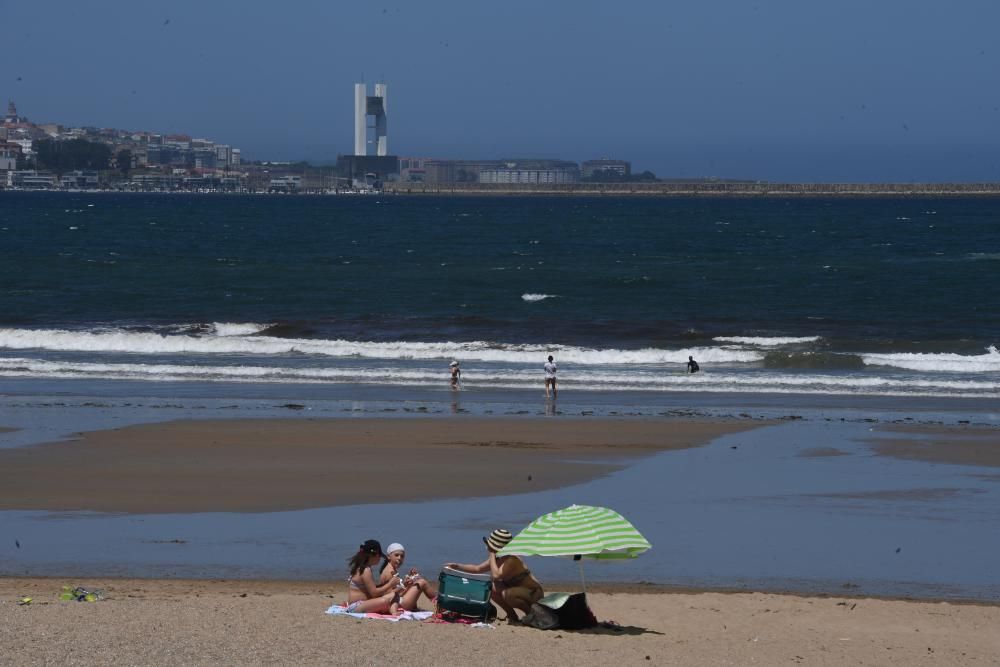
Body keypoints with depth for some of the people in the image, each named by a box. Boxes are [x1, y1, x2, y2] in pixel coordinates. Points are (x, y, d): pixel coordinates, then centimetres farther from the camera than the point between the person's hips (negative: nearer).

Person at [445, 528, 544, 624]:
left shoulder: (512, 560, -26)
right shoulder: (498, 559, 1)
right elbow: (477, 569, 13)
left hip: (534, 593, -9)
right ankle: (512, 616, 13)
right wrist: (457, 566, 4)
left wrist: (491, 555, -26)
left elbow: (496, 575, -38)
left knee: (507, 594, -35)